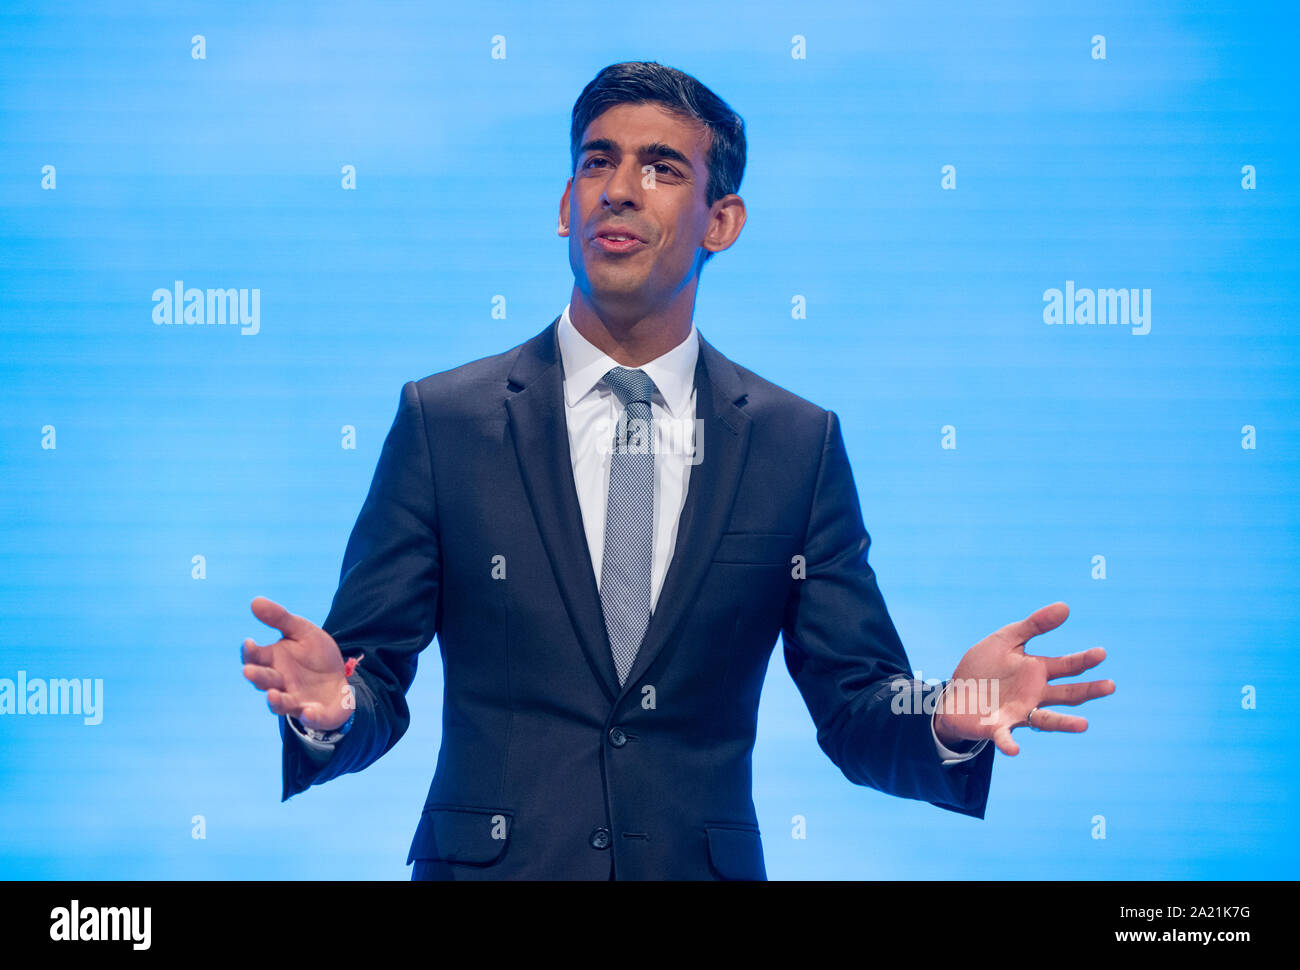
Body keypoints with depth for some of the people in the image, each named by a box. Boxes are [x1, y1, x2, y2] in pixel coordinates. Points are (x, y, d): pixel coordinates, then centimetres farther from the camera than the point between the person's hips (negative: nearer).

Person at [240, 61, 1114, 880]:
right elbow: (378, 679, -3)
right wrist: (333, 707, -25)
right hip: (489, 864, -1)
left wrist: (948, 720, -21)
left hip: (705, 866, 1)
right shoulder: (443, 420, -2)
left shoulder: (800, 444, 1)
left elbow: (855, 711, 0)